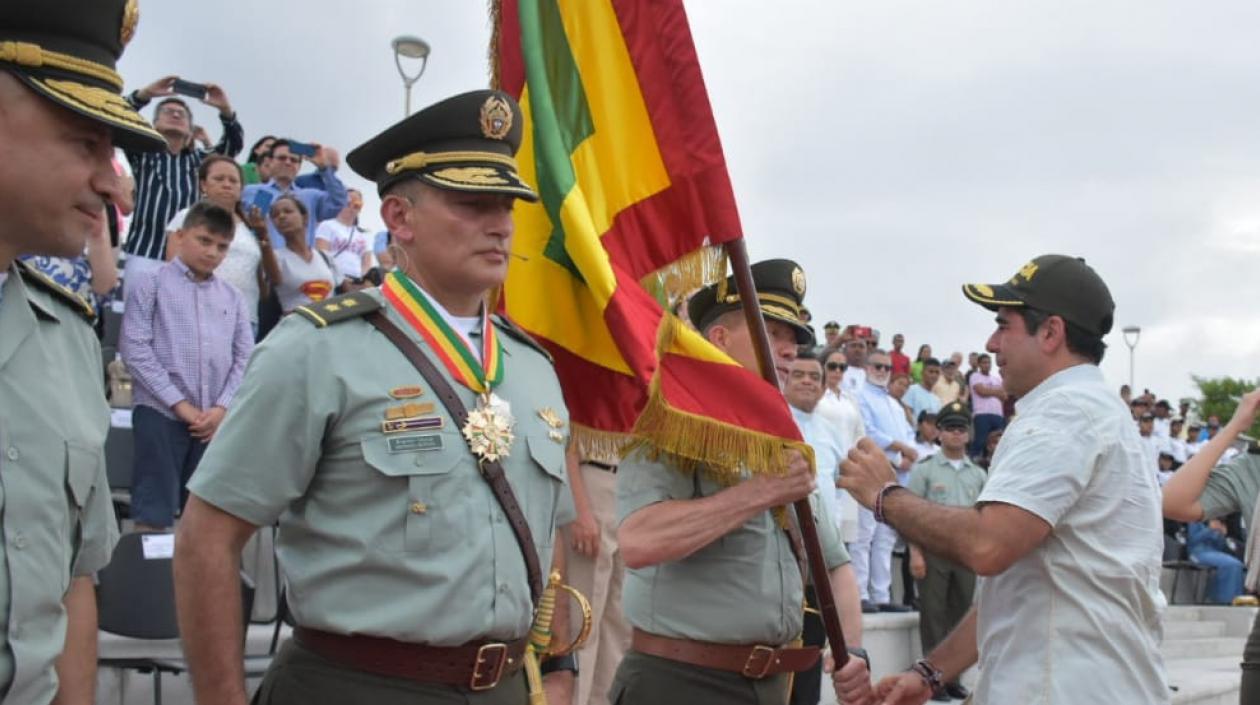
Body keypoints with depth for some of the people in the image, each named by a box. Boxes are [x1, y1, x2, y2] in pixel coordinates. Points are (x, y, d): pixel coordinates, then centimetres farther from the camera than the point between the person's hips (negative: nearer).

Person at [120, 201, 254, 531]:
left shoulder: (233, 298, 12)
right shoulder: (151, 285, 2)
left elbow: (245, 358, 9)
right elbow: (134, 349, -6)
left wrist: (222, 407, -6)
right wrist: (179, 404, -11)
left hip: (215, 420, 4)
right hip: (160, 413, -4)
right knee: (154, 512, -4)